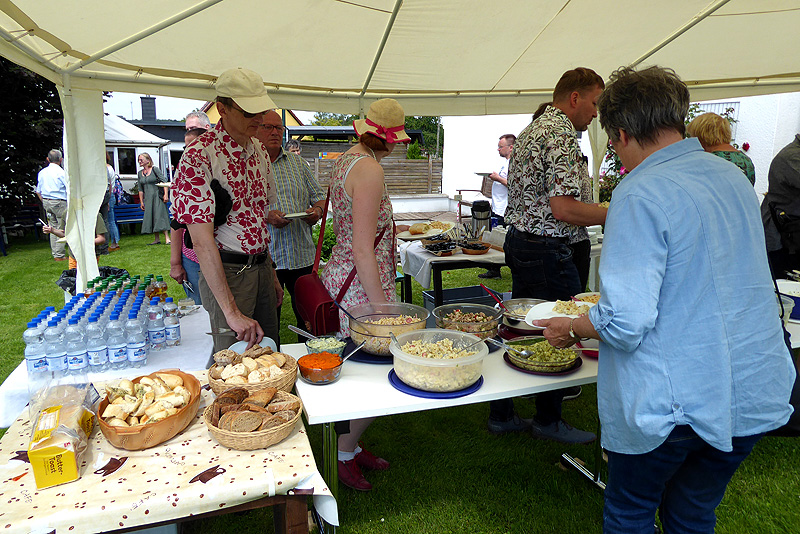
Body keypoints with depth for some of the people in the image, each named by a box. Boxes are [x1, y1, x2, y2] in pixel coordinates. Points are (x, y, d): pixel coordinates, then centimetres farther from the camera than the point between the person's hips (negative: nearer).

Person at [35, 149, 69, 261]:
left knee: (53, 227, 12)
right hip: (59, 202, -7)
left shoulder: (42, 172, 10)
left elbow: (38, 191, 15)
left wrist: (44, 202, 22)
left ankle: (55, 254, 15)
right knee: (60, 228, -3)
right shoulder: (61, 172, -11)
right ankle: (59, 255, -3)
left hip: (46, 202, 7)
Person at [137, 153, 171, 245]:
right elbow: (140, 189, 15)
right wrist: (141, 202, 11)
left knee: (160, 216, -10)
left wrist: (166, 195, -17)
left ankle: (167, 238, -10)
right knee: (150, 217, 4)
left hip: (157, 196, -6)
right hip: (147, 198, 6)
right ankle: (157, 239, 9)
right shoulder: (140, 173, 12)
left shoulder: (155, 169, -4)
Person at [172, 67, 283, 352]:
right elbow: (202, 242, -23)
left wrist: (271, 275, 14)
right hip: (226, 273, -7)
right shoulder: (198, 157, -17)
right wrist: (231, 311, -27)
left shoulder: (259, 150, 7)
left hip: (262, 267, 7)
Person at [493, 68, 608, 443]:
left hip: (519, 241, 10)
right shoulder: (562, 135, -15)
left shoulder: (532, 129, 17)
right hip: (549, 251, -10)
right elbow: (564, 209, -23)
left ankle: (502, 415, 26)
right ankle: (548, 420, 22)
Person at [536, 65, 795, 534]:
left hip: (675, 402, -7)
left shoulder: (641, 193, -21)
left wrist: (571, 329, -6)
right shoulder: (734, 177, 5)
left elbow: (626, 323, -25)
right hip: (754, 394, 7)